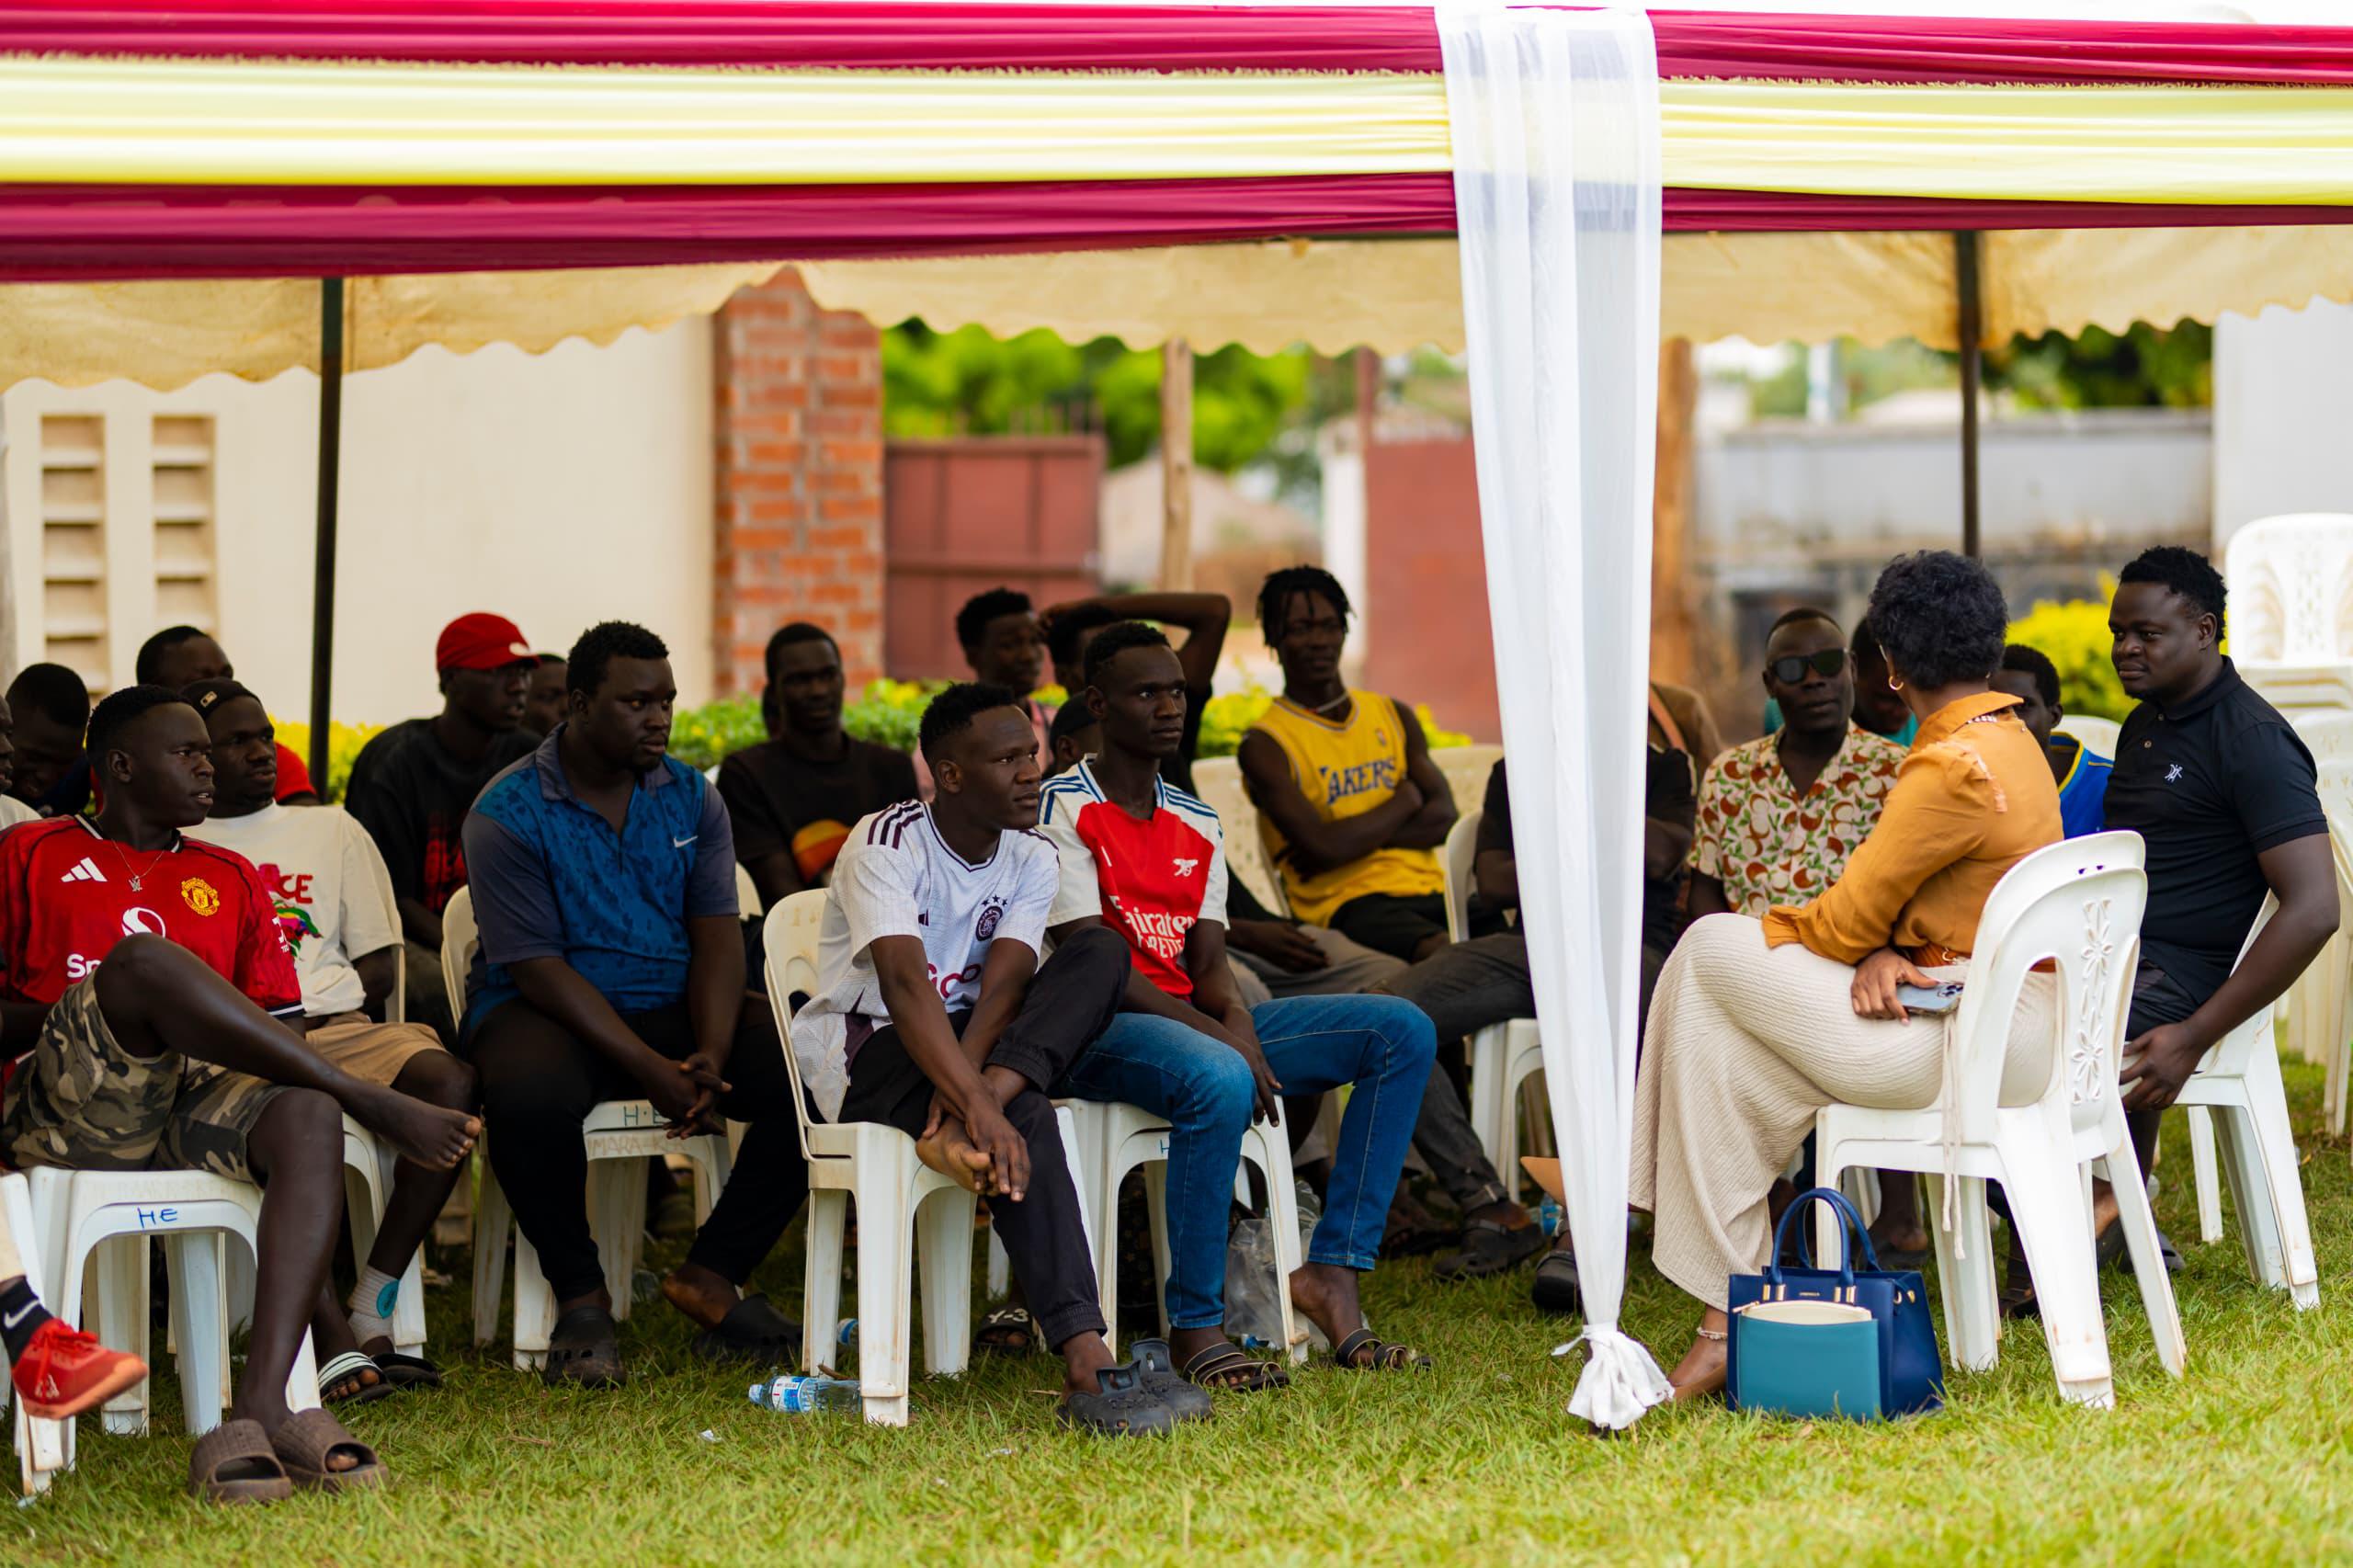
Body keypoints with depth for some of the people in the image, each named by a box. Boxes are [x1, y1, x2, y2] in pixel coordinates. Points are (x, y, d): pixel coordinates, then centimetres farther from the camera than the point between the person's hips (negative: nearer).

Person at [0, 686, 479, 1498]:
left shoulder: (230, 878, 28)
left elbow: (280, 1032, 20)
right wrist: (75, 1017, -8)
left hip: (199, 1102, 4)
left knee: (309, 1116, -33)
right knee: (146, 955, -34)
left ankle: (262, 1408, -46)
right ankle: (375, 1103, -28)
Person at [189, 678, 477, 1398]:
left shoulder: (332, 832, 25)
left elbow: (378, 967, 17)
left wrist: (308, 1010, -2)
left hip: (330, 1028, 4)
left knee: (448, 1079, -28)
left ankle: (368, 1316, -28)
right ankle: (325, 1335, -37)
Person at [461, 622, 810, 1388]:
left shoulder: (691, 798, 7)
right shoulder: (507, 814, -8)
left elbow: (717, 936, 0)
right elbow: (539, 968, -15)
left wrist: (711, 1056, -19)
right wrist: (652, 1071, -24)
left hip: (673, 1007, 4)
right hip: (544, 1011, -4)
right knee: (530, 1096, -40)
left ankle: (712, 1273, -5)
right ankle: (580, 1296, -15)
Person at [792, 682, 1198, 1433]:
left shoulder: (1032, 859, 4)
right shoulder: (886, 845, -14)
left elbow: (1001, 985, -11)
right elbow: (905, 985, -30)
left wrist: (968, 1084, -32)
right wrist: (977, 1102, -43)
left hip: (966, 1041, 6)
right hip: (866, 1053, -6)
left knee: (1101, 953, -19)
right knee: (1023, 1119, -36)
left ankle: (956, 1135, -39)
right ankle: (1085, 1364, -49)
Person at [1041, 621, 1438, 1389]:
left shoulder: (1197, 825, 18)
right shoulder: (1063, 810, -5)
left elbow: (1208, 961, 10)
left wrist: (1236, 1018, -14)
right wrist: (1219, 1036, -20)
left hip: (1191, 1022, 8)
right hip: (1097, 1032, -8)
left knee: (1402, 1031, -7)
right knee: (1218, 1081, -41)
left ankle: (1333, 1272, -17)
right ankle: (1196, 1325, -28)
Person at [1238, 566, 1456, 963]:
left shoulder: (1394, 716, 20)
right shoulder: (1266, 744, 2)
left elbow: (1443, 818, 9)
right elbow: (1323, 846, -11)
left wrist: (1356, 835, -6)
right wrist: (1406, 798, 4)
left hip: (1428, 890, 6)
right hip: (1347, 903, -6)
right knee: (1447, 956, -38)